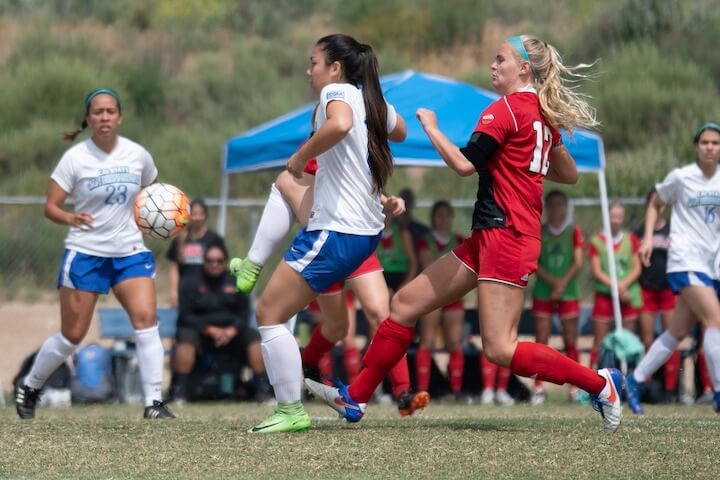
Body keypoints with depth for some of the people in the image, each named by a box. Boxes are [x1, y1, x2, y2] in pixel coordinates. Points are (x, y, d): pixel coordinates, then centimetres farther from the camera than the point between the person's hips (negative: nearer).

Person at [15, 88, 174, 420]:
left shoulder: (137, 155, 1)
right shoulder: (75, 158, -8)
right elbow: (50, 206, -8)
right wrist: (70, 218, -29)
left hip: (130, 251, 2)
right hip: (85, 253, -2)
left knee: (146, 319, -18)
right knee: (72, 335, 2)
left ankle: (154, 402, -16)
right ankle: (29, 387, 26)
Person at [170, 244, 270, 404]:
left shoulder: (235, 282, 11)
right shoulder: (190, 282, 1)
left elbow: (244, 313, 6)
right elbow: (185, 316, -7)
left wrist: (232, 330, -15)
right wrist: (210, 330, -19)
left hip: (231, 334, 3)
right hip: (200, 331, -3)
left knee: (255, 337, -22)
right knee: (186, 338, -35)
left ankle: (262, 390, -20)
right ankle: (179, 392, -33)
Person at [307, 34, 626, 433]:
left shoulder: (506, 109, -12)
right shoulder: (543, 114, 14)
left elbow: (464, 164, -18)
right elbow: (569, 175, 21)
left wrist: (431, 127, -5)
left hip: (505, 236, -10)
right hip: (488, 237, 10)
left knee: (500, 349, -11)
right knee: (405, 303, 9)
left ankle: (600, 383, -2)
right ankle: (354, 398, 12)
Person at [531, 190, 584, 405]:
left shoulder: (574, 232, 6)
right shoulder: (538, 232, 8)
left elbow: (578, 263, -1)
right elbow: (534, 264, 0)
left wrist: (563, 284, -14)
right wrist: (553, 281, -13)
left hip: (568, 293, -1)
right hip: (543, 293, 1)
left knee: (570, 342, 0)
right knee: (541, 341, -4)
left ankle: (574, 387, 4)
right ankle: (538, 388, -3)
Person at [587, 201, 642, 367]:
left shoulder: (631, 239, 8)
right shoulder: (597, 241, 2)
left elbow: (637, 268, 4)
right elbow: (597, 271, -4)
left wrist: (623, 285, -13)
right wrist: (616, 286, -16)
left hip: (628, 296, 2)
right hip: (605, 296, -2)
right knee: (600, 342, -4)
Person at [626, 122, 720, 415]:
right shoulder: (681, 177, -3)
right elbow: (655, 204, 10)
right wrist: (648, 238, -1)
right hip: (685, 261, -5)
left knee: (678, 332, 7)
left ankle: (635, 380, 21)